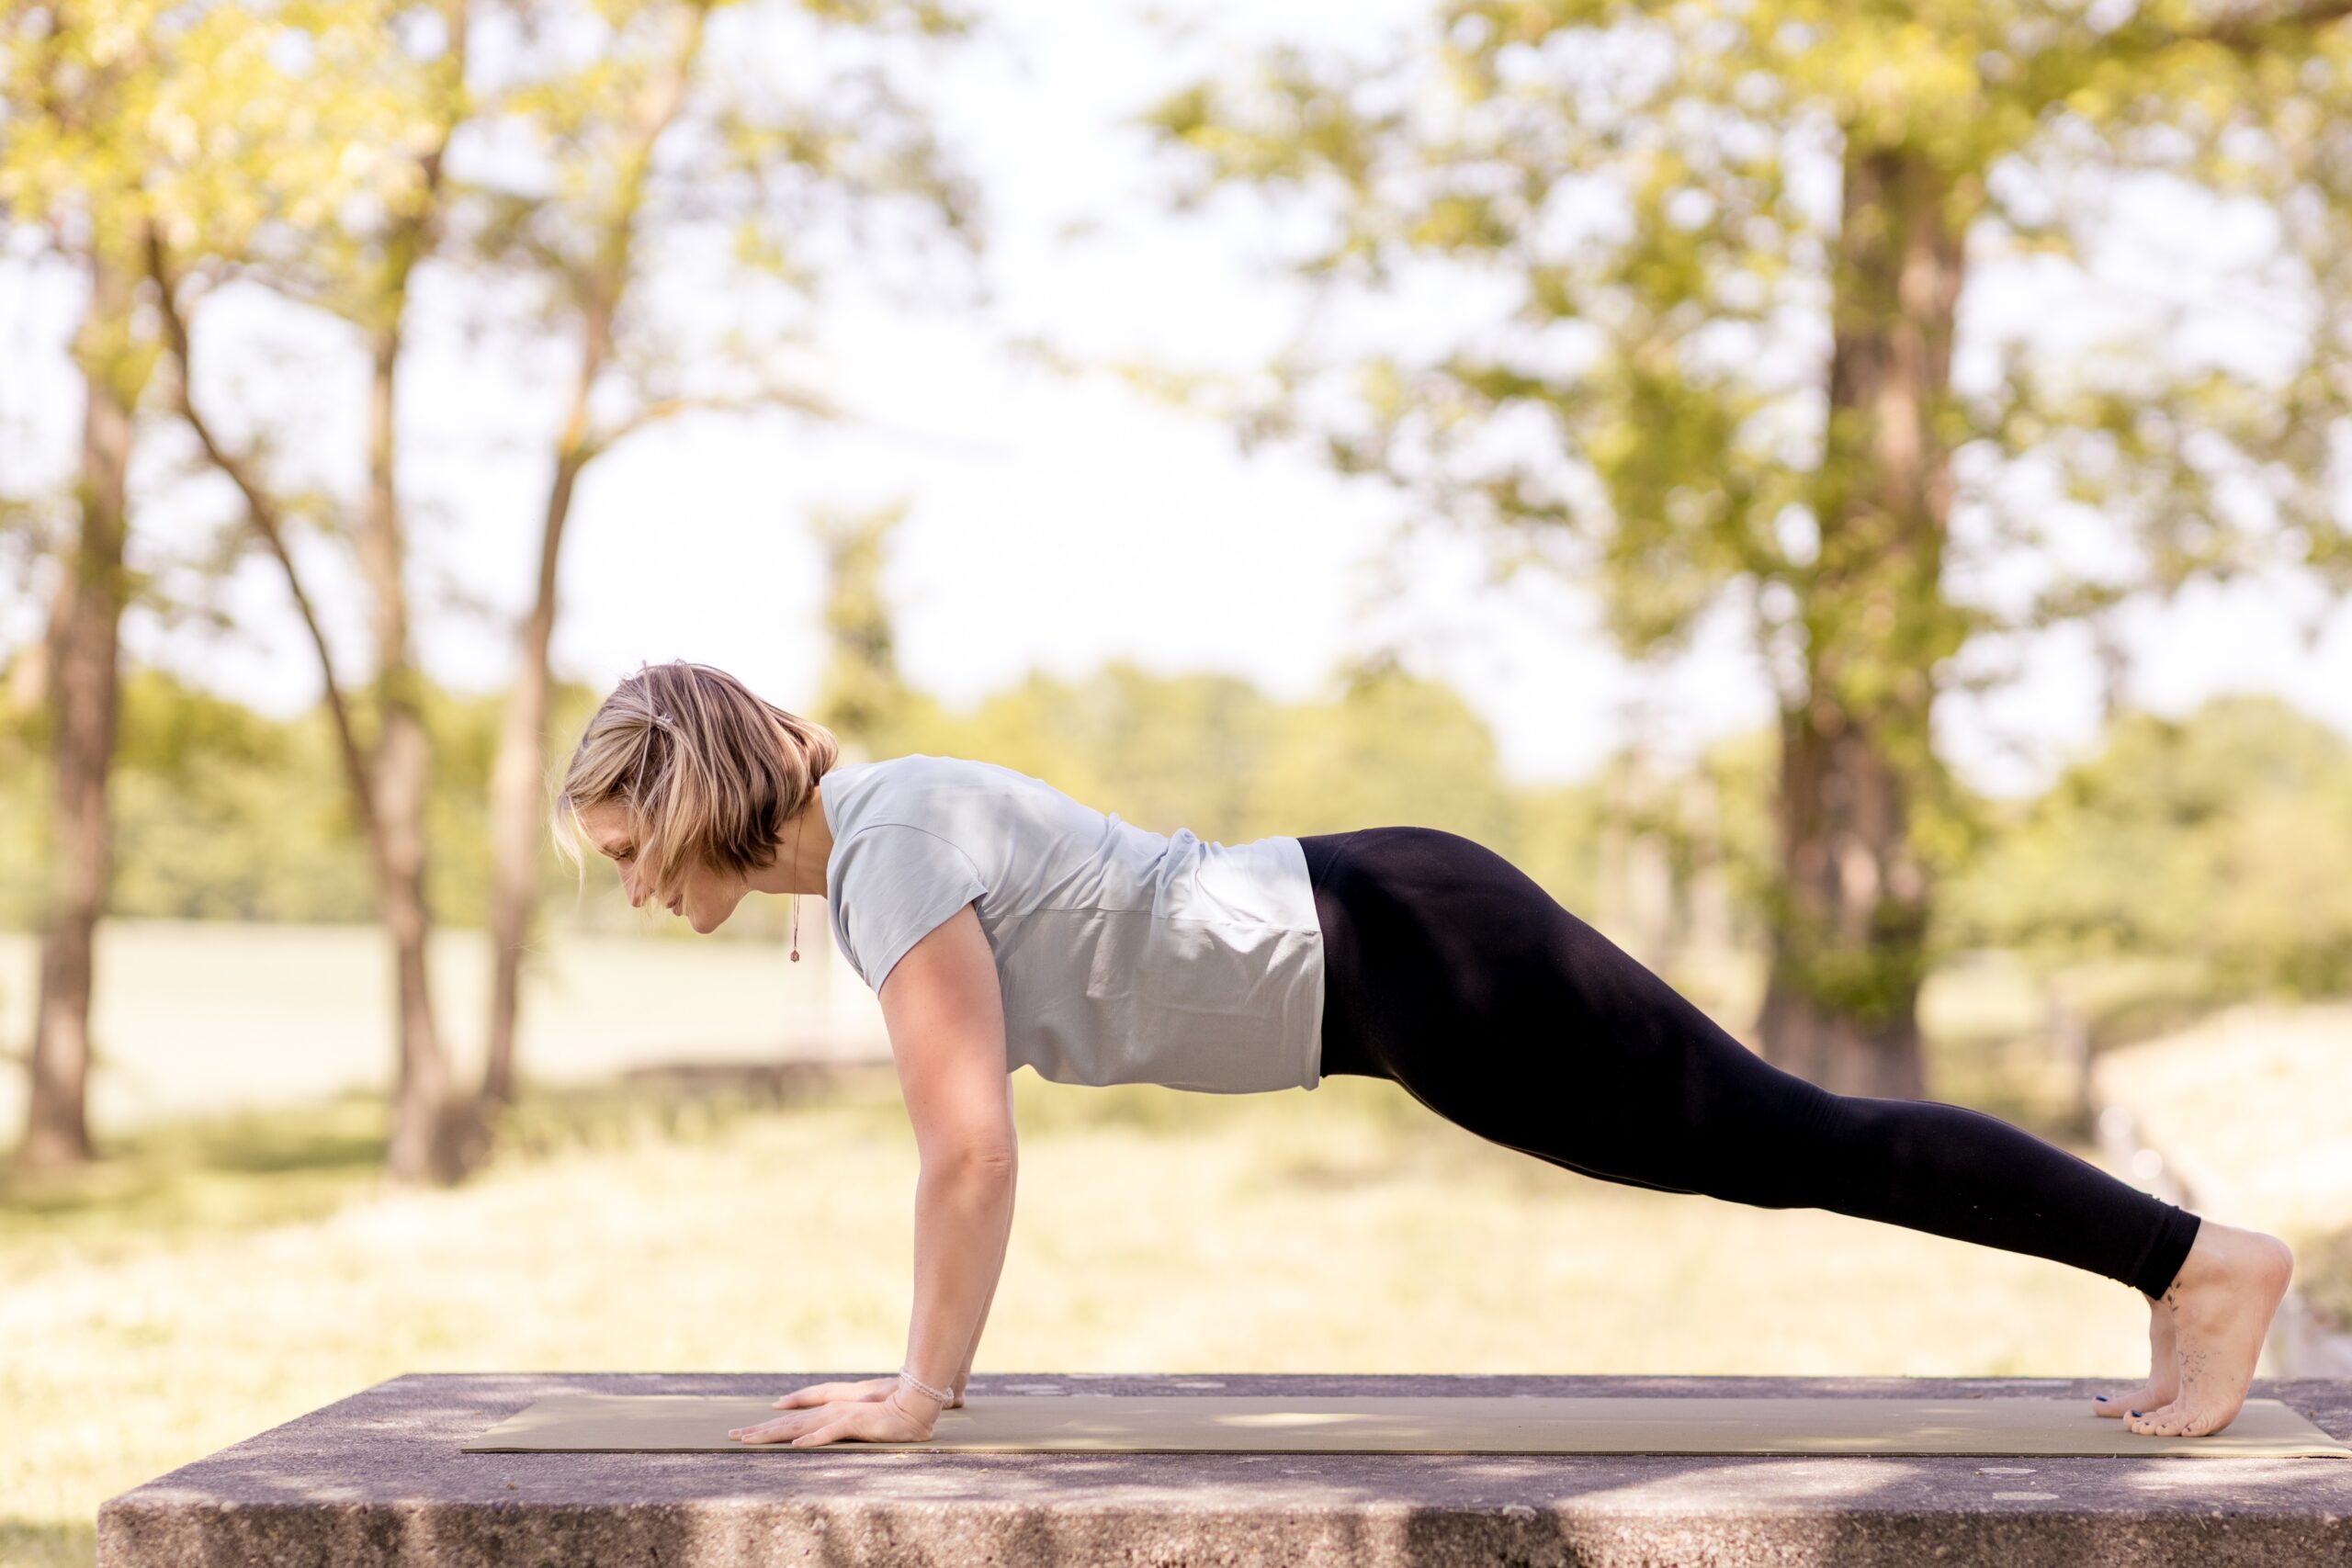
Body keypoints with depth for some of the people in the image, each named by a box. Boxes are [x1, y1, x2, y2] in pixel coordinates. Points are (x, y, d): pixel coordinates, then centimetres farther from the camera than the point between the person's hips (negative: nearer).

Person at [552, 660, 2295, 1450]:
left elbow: (971, 1148, -21)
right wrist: (927, 1363, 19)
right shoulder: (874, 815, 12)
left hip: (1413, 965, -9)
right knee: (1784, 1147, 14)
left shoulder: (892, 858, -18)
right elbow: (963, 1141, 20)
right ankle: (2183, 1259, 24)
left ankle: (2201, 1259, 7)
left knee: (1800, 1145, -2)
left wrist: (920, 1390, -12)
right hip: (1382, 944, 9)